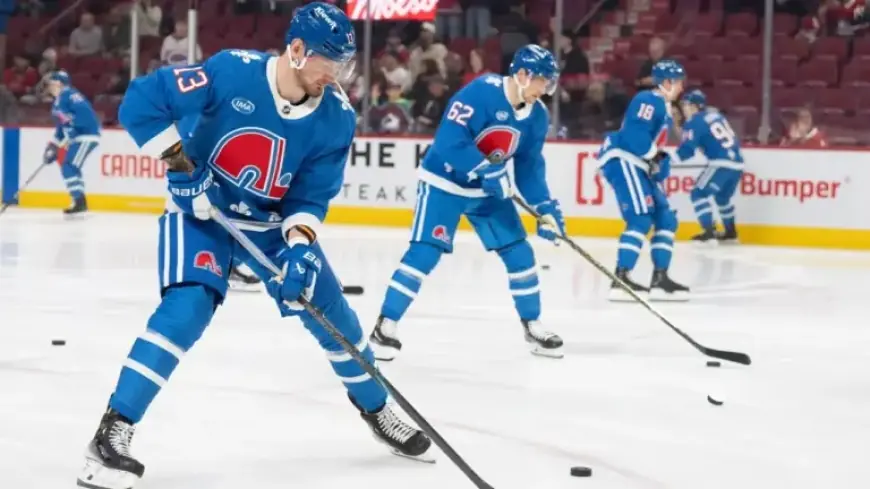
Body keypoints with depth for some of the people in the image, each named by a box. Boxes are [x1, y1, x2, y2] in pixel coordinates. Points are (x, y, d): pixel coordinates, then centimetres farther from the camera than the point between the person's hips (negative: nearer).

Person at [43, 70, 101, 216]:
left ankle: (80, 202, -19)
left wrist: (72, 127, -26)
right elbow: (60, 128, 24)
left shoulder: (70, 95, -13)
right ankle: (80, 202, 20)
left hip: (88, 135, -11)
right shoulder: (57, 103, 19)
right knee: (68, 168, 14)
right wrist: (53, 147, 18)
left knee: (69, 167, -17)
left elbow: (85, 112, -26)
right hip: (77, 138, 11)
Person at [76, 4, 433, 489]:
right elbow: (141, 101, -22)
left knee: (331, 312, 6)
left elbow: (310, 195, -9)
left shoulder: (336, 118, -14)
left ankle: (378, 411, 32)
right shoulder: (232, 71, -26)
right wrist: (179, 165, -24)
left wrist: (300, 245, -28)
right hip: (201, 210, -4)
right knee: (187, 307, -26)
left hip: (272, 222, 4)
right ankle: (113, 432, -24)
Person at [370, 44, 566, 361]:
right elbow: (449, 140, -32)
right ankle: (386, 326, -8)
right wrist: (486, 170, -38)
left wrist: (545, 207, -9)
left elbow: (530, 166, 3)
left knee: (519, 253, 4)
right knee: (425, 253, -15)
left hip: (488, 191, 7)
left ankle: (533, 327, 19)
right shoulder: (480, 92, -26)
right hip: (444, 183, -7)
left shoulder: (537, 115, -3)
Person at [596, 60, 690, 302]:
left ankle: (659, 279, 11)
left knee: (666, 219, 9)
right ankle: (620, 279, -23)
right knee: (641, 220, -19)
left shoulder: (663, 107, 22)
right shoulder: (649, 101, -10)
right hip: (623, 161, -11)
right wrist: (654, 156, -17)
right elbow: (635, 133, -23)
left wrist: (660, 163, 6)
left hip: (638, 166, 11)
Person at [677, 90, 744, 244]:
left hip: (722, 163, -9)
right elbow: (733, 138, 25)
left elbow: (688, 149, -11)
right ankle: (730, 232, 34)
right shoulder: (715, 115, 19)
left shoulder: (694, 122, -4)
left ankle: (709, 231, -13)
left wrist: (673, 159, 1)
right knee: (723, 196, 27)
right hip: (736, 162, 9)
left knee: (699, 193, -3)